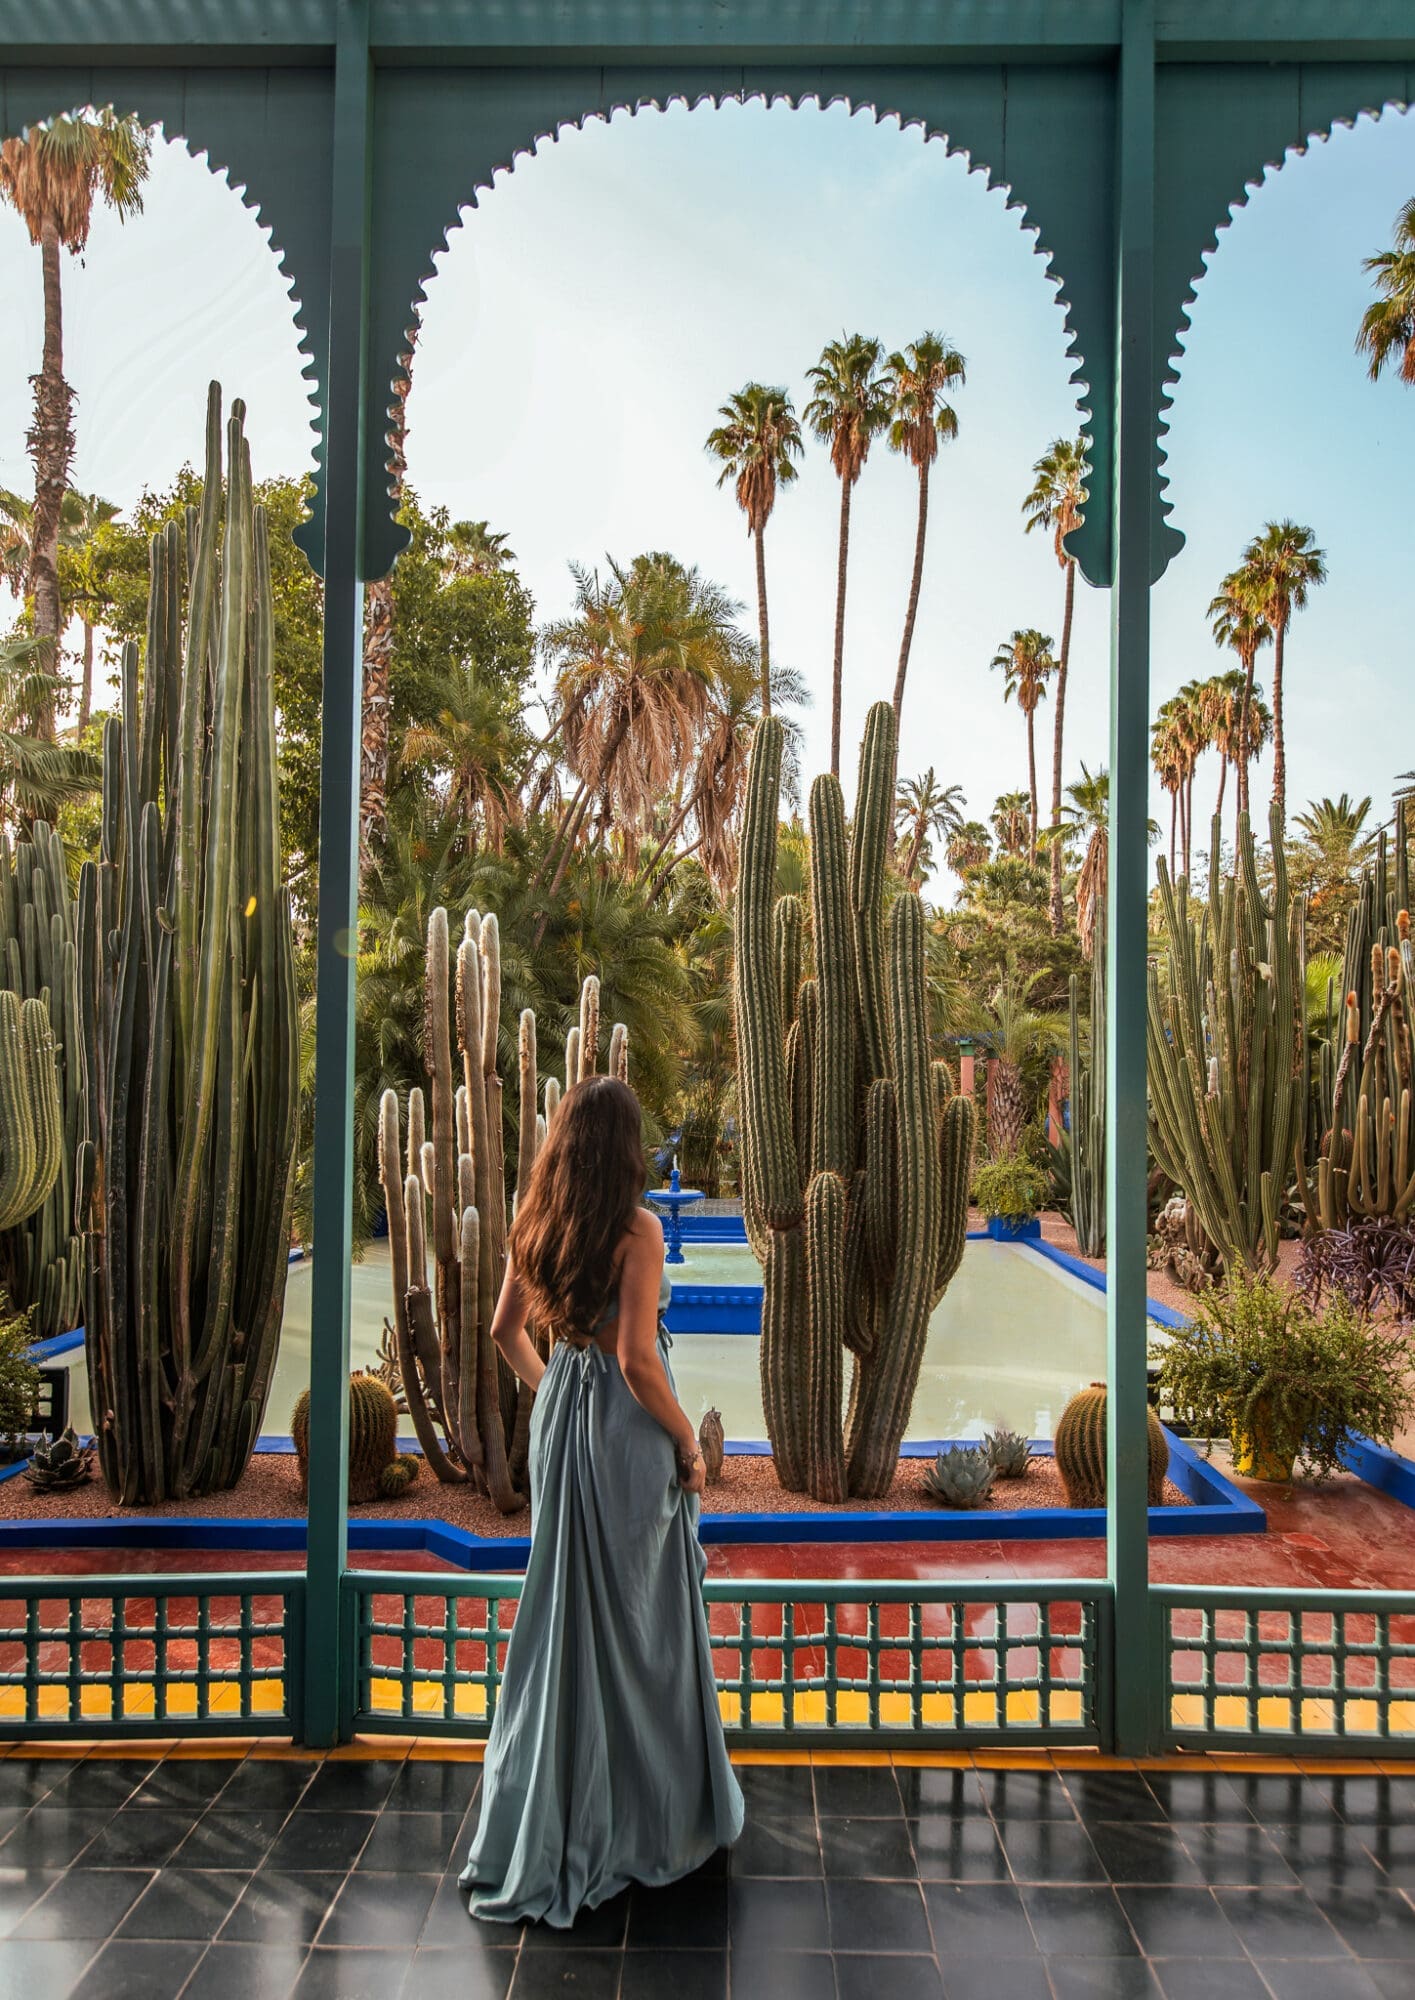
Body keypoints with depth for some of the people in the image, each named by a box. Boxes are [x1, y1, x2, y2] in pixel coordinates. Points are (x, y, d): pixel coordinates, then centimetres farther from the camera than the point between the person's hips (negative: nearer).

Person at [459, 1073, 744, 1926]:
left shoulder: (535, 1223, 1)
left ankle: (544, 1821, 33)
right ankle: (649, 1815, 28)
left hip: (561, 1416, 6)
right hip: (629, 1427, -6)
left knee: (564, 1607, 18)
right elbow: (637, 1358, -22)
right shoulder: (638, 1228, -19)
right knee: (638, 1617, 9)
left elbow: (507, 1331, 11)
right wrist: (689, 1441, -10)